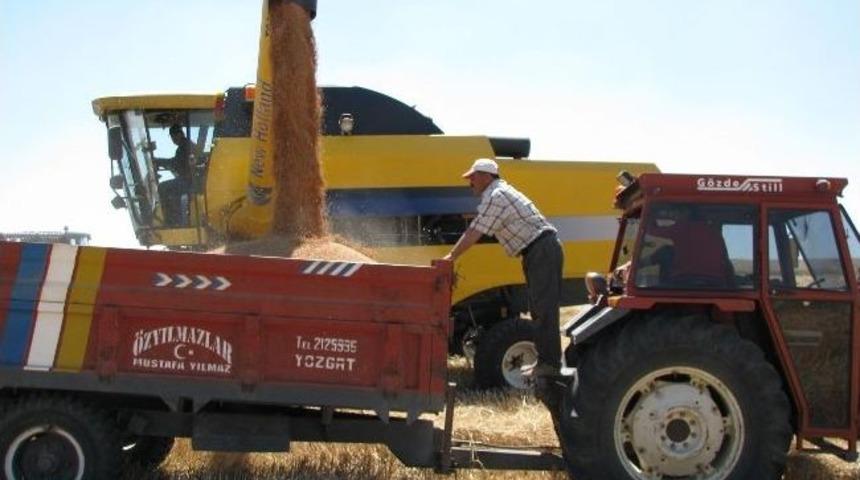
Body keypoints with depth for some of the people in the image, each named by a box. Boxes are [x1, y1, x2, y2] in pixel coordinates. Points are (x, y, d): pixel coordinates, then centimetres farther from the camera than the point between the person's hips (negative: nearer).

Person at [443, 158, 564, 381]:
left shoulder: (496, 197, -14)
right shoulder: (498, 193, 19)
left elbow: (474, 233, -16)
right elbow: (474, 230, 24)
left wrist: (450, 257, -11)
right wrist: (453, 254, 24)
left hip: (541, 250, -11)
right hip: (539, 251, 11)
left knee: (544, 308, -10)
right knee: (540, 307, 13)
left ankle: (549, 363, -8)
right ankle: (547, 360, 19)